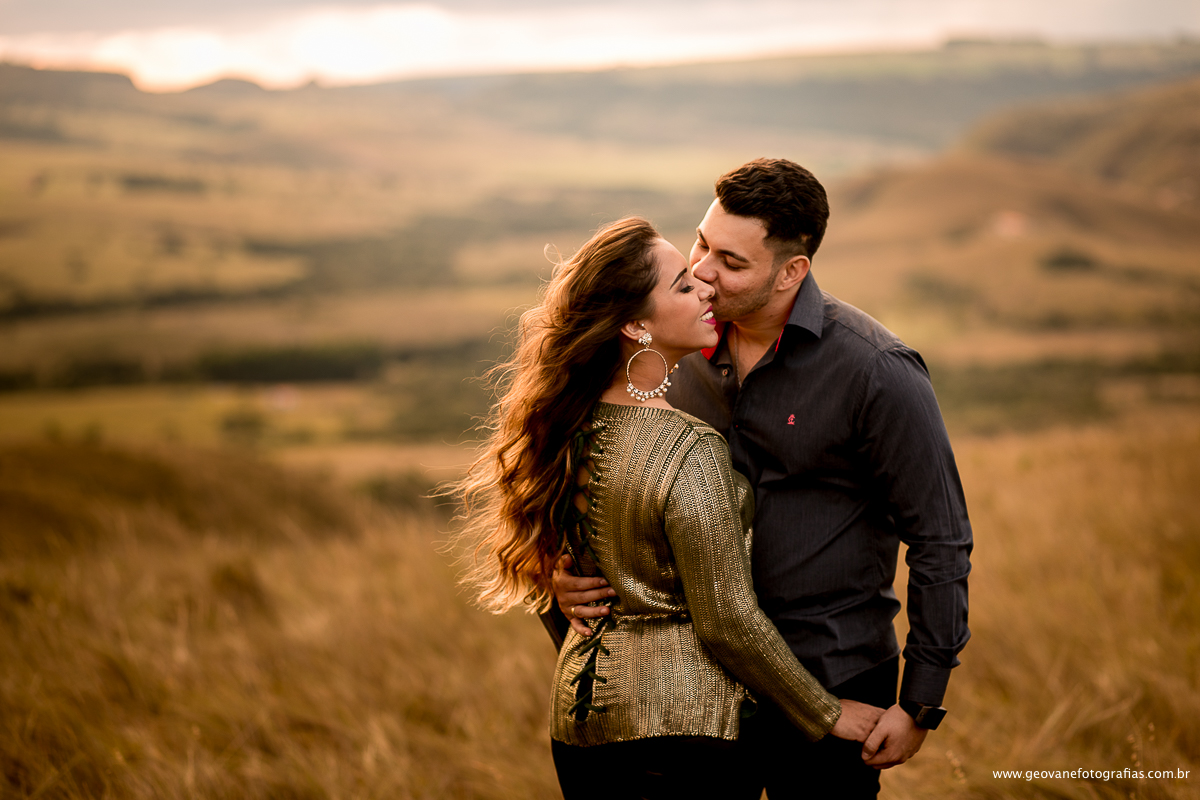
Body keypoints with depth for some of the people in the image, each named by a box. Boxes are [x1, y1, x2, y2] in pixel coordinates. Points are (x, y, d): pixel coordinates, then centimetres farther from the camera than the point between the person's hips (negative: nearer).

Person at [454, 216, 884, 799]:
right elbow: (728, 622, -17)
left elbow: (480, 498, 19)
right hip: (677, 716, -8)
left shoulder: (577, 424, 1)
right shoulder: (689, 452, -21)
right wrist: (826, 715, -6)